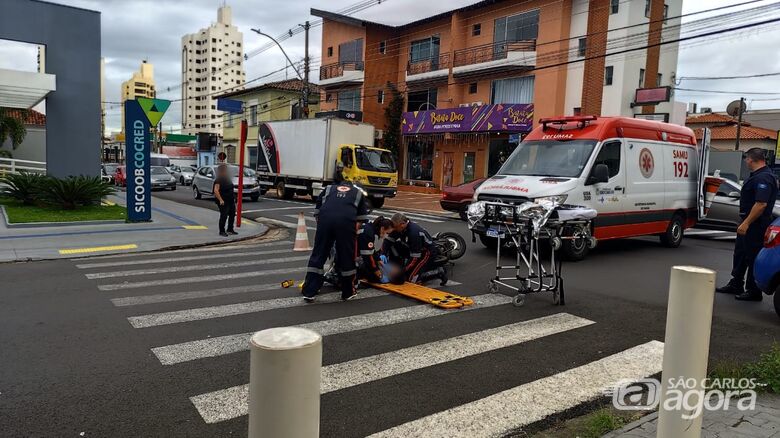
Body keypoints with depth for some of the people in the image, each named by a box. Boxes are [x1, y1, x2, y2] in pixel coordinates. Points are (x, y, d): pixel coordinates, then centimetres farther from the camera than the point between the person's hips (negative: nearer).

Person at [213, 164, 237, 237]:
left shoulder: (228, 179, 11)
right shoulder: (218, 180, -15)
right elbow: (216, 191, -23)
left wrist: (233, 197, 16)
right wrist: (220, 200, -27)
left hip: (231, 200, 9)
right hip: (223, 202, -9)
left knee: (232, 215, 13)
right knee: (224, 216, -5)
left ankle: (230, 230, 25)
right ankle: (222, 231, 6)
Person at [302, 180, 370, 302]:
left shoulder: (328, 189, 34)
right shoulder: (358, 193, 32)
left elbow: (317, 210, 26)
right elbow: (362, 218, 23)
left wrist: (321, 227, 32)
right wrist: (354, 232, 29)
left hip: (325, 219, 1)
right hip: (346, 221, -1)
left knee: (318, 255, 11)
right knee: (347, 256, 12)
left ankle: (309, 292, 14)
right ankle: (348, 292, 24)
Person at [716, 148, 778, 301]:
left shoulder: (763, 178, -20)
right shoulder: (757, 176, 13)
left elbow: (761, 204, -29)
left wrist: (746, 223, -28)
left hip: (756, 225, -11)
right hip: (748, 224, 11)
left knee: (753, 257, -2)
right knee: (740, 254, 18)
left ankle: (753, 291, 8)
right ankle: (735, 285, 29)